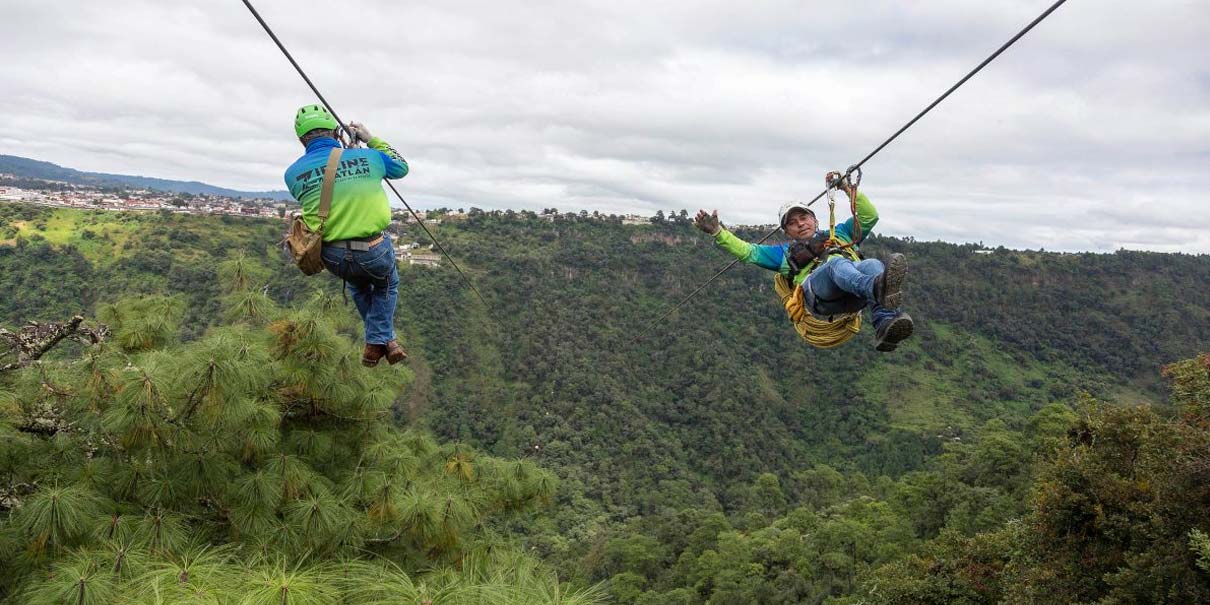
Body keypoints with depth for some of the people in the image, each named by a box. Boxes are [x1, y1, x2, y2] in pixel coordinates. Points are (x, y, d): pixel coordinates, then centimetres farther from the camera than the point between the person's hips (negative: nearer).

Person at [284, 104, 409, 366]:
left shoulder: (293, 173, -1)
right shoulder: (367, 157, -3)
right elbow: (401, 167, 17)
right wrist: (371, 139, 22)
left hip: (333, 258, 2)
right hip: (375, 253, -2)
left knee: (358, 285, 36)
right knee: (387, 285, 32)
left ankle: (378, 343, 36)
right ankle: (379, 340, 21)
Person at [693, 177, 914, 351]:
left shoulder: (839, 234, 44)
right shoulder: (785, 252, 40)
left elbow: (869, 216, 40)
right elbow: (748, 252, 30)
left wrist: (848, 189, 33)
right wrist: (717, 231, 21)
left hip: (855, 294, 2)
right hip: (816, 289, -2)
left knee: (873, 264, -34)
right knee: (837, 263, -37)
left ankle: (885, 325, -60)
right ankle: (878, 288, -71)